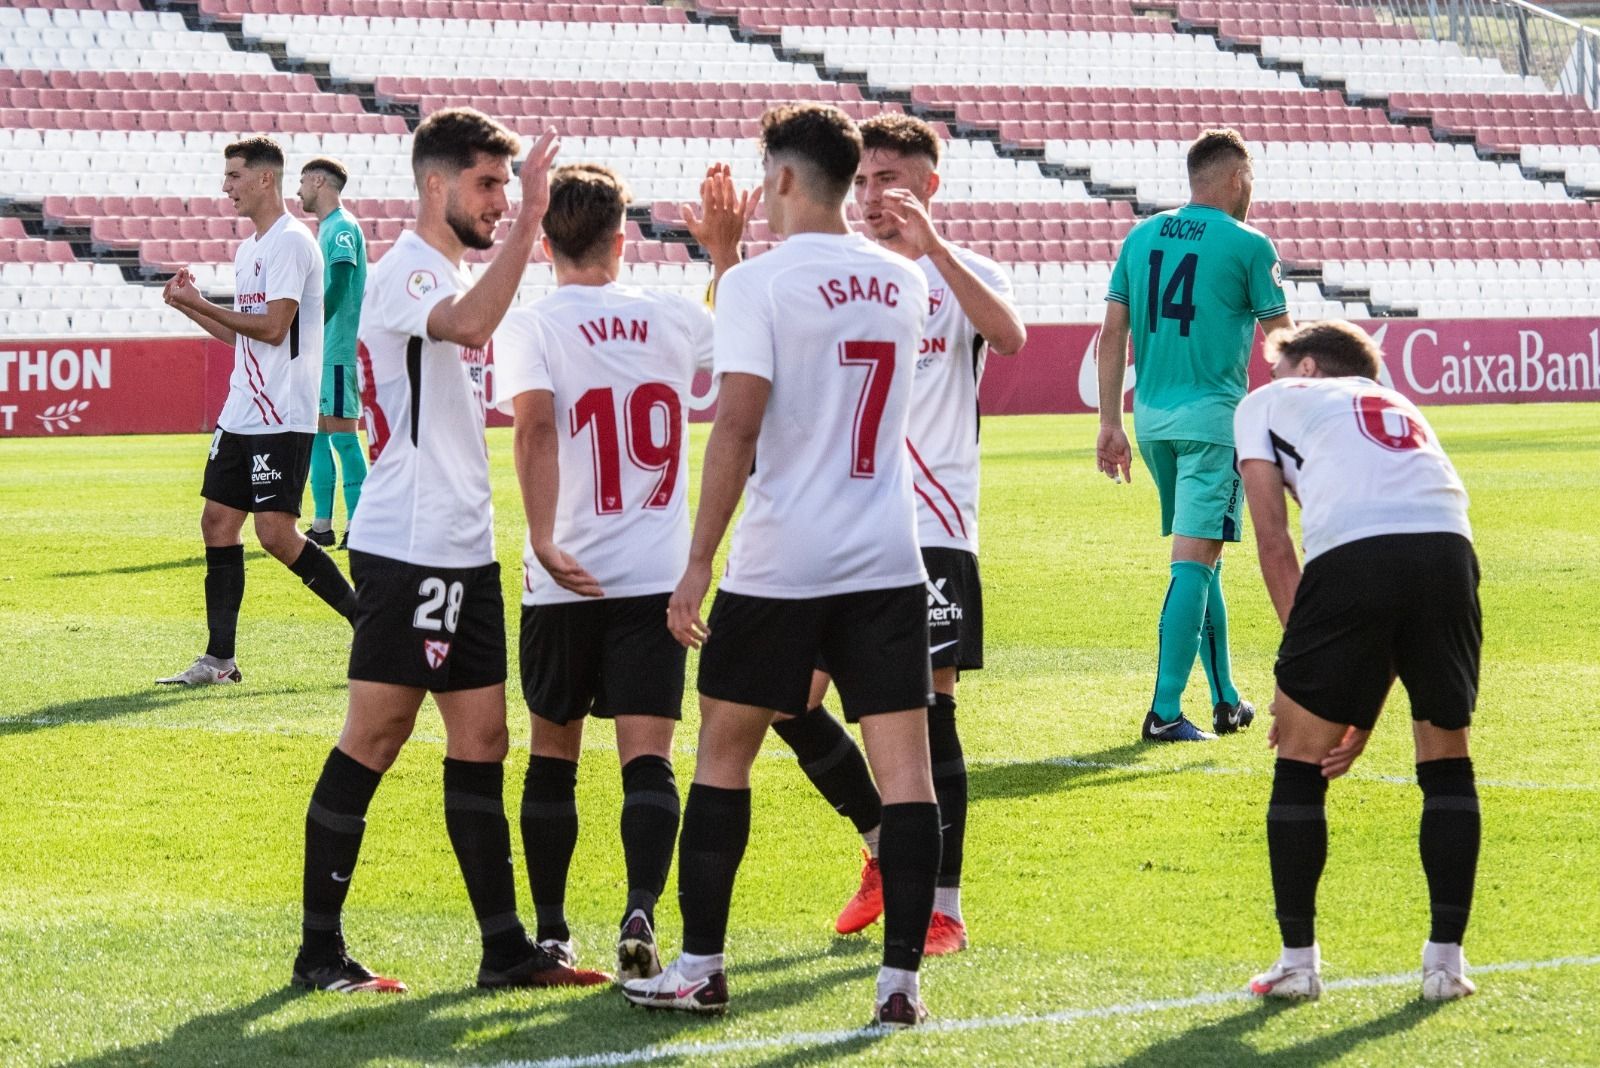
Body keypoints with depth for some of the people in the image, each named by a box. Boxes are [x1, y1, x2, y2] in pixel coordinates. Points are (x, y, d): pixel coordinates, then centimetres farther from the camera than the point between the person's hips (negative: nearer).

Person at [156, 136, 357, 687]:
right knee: (218, 522, 6)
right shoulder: (249, 249, 17)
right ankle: (219, 659, 8)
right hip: (242, 413, 10)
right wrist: (193, 307, 10)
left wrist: (201, 304, -14)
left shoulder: (290, 242, -13)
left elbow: (272, 327, -20)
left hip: (282, 415, -10)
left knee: (275, 531, -12)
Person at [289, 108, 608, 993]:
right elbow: (465, 324, -35)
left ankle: (505, 947, 11)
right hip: (409, 548, -10)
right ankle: (320, 949, 0)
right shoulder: (406, 271, -13)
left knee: (481, 741, 9)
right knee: (374, 738, -5)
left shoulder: (452, 273, 18)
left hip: (462, 548, 10)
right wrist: (528, 222, -38)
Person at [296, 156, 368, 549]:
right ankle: (322, 526, 14)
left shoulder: (342, 228, -12)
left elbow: (337, 290, -21)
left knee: (341, 433, -8)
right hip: (322, 352, 10)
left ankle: (357, 526, -6)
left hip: (339, 351, -10)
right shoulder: (326, 228, 18)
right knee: (317, 432, 10)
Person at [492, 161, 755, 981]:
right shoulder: (675, 320, 5)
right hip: (658, 576, 1)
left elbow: (535, 425, -21)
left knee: (553, 755, 13)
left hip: (566, 577, -1)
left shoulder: (529, 328, -5)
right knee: (647, 759, -4)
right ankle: (640, 913, -23)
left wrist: (543, 539, -26)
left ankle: (551, 932, 18)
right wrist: (727, 253, 32)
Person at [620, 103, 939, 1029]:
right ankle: (902, 979, -4)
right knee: (903, 762, 1)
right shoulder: (902, 283, 9)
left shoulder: (759, 282, -9)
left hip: (780, 566, -4)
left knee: (724, 753, 11)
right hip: (888, 560, 4)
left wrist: (698, 563, -11)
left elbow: (738, 427, -15)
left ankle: (701, 967, 15)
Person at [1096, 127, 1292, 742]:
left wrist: (1110, 424, 11)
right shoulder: (1247, 246, -5)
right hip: (1211, 415, -6)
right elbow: (1282, 343, 1)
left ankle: (1226, 700, 23)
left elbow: (1113, 332, 8)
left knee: (1202, 558, 17)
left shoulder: (1141, 238, 10)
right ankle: (1165, 710, -16)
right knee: (1194, 559, -8)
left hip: (1151, 415, 6)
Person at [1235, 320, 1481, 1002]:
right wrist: (1361, 726, 29)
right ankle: (1446, 959, 19)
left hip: (1350, 556, -4)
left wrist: (1304, 654, 15)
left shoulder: (1268, 402, 27)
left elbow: (1273, 540, 13)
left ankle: (1297, 961, 15)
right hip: (1449, 550, 4)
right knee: (1446, 759, 21)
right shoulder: (1404, 411, 38)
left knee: (1299, 759, 13)